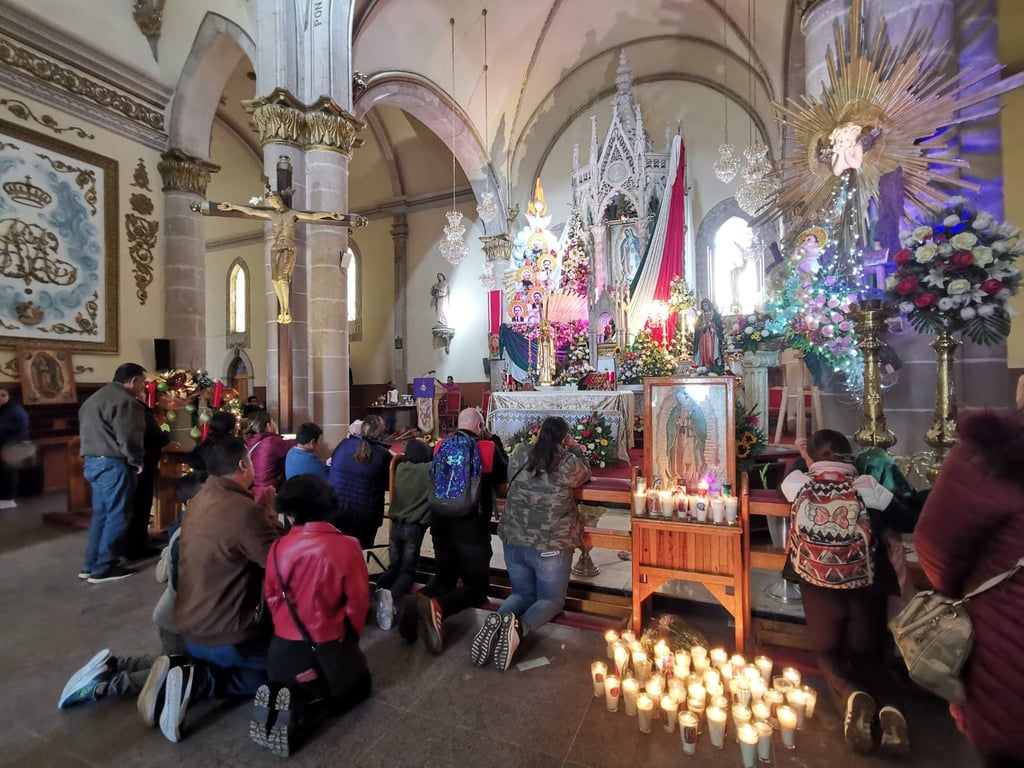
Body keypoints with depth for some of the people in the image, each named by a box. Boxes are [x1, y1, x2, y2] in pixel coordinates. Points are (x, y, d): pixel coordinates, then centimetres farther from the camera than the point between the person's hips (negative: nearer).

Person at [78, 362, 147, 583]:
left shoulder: (95, 398, 20)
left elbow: (89, 432, 20)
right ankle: (103, 568, 4)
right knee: (116, 516, -2)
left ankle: (91, 565, 22)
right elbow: (128, 438, -20)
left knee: (101, 513, 17)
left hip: (92, 461, 10)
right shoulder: (125, 401, -15)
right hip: (112, 464, -10)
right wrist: (137, 462, -7)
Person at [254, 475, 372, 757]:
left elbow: (272, 598, 2)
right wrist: (351, 637, 9)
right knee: (360, 684, 27)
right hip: (330, 648, -4)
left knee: (293, 685, 37)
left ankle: (281, 698, 1)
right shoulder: (347, 546, -19)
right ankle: (301, 711, -2)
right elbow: (358, 600, -11)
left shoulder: (278, 548, -10)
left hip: (284, 648, 4)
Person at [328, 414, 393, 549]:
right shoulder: (384, 454, -10)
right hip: (365, 515, -2)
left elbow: (332, 463, 17)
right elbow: (388, 485, 2)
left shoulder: (345, 443, -1)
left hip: (334, 510, 3)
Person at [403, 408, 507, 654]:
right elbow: (505, 472, 10)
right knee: (477, 585, 9)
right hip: (473, 528, -4)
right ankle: (437, 606, -21)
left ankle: (417, 601, -12)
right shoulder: (487, 447, -8)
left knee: (444, 577, 21)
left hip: (441, 524, 5)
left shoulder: (440, 445, 3)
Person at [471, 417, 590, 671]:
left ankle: (498, 619, -10)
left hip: (513, 542, 4)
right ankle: (519, 627, -17)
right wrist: (575, 448, 24)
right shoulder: (569, 463, -11)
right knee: (552, 600, 15)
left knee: (523, 593, 23)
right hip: (552, 547, -4)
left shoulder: (519, 455, -2)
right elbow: (586, 473, 12)